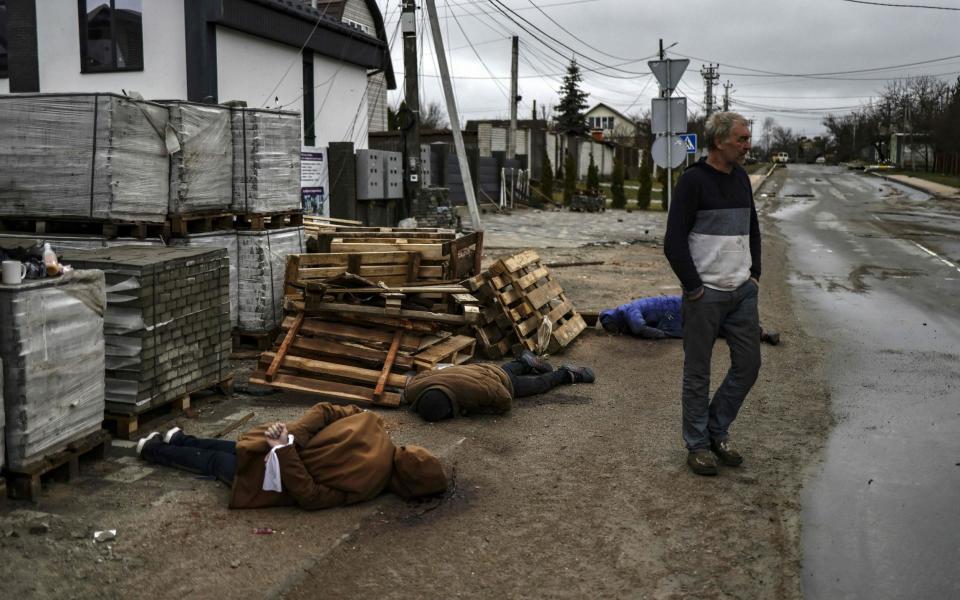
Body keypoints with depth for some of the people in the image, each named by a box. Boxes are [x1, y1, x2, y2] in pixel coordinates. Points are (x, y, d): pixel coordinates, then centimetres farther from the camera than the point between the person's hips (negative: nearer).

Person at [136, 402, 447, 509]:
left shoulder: (373, 424, -14)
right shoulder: (366, 484, -29)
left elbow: (325, 410, -8)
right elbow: (309, 496, -29)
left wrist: (293, 436, -12)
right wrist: (286, 451, -28)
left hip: (282, 441, 5)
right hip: (268, 464, -5)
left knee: (234, 449, 38)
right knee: (214, 463, 24)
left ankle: (181, 440, 55)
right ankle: (154, 450, 44)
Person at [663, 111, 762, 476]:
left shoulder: (741, 178, 11)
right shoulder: (693, 180, -12)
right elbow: (673, 242, -15)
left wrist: (755, 274, 12)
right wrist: (693, 289, -14)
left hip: (743, 292, 7)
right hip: (705, 295, -7)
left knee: (748, 364, 9)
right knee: (698, 373, 4)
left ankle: (717, 431, 26)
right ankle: (698, 445, 17)